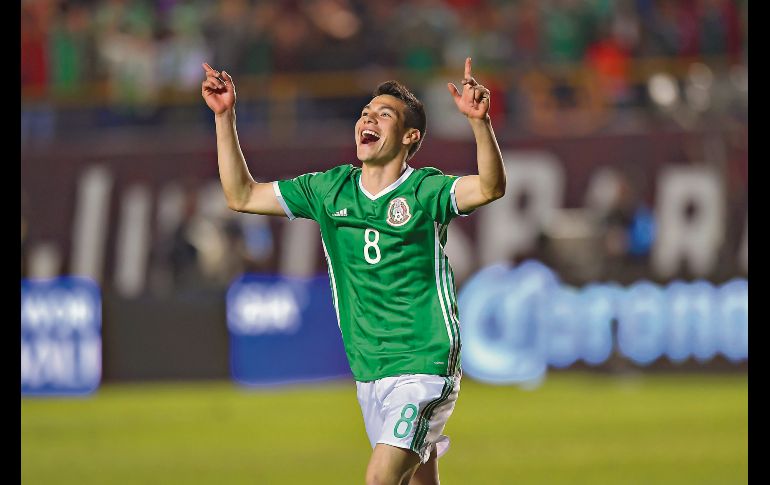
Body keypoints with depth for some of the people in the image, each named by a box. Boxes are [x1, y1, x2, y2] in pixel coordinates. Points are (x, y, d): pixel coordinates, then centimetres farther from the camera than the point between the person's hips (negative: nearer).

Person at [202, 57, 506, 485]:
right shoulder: (330, 190, 7)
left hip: (423, 366, -6)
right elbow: (241, 195, 12)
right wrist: (224, 116, 4)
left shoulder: (425, 191, -9)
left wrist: (480, 121, -44)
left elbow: (491, 187, -28)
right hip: (368, 373, 6)